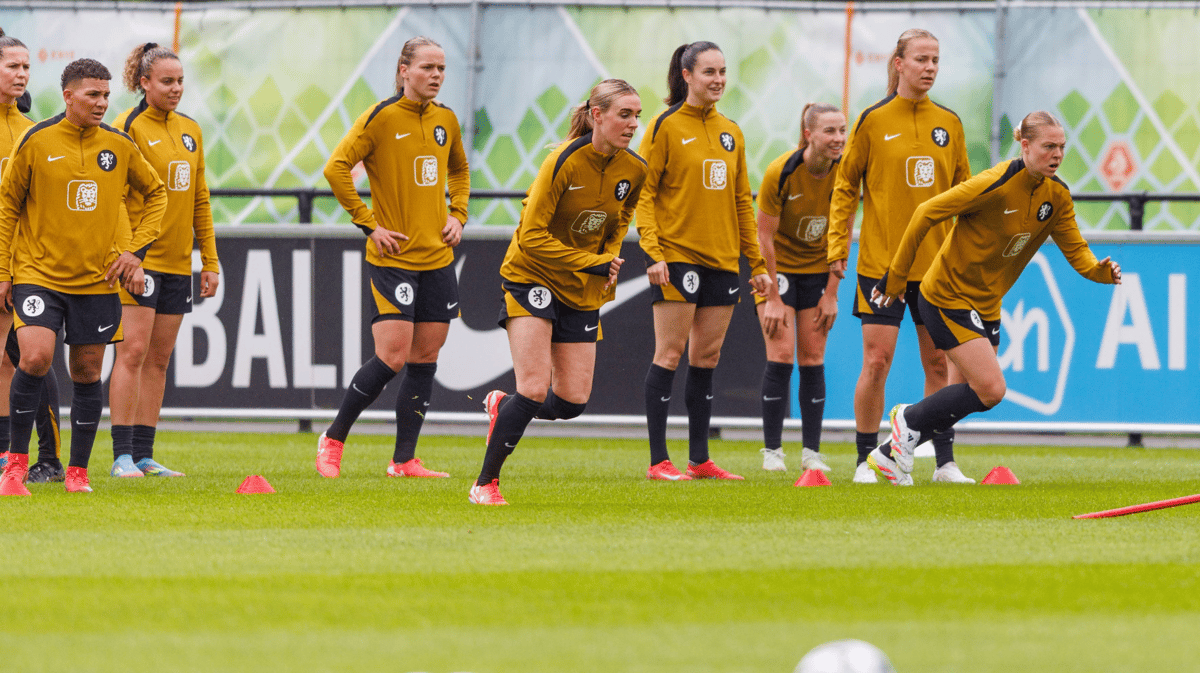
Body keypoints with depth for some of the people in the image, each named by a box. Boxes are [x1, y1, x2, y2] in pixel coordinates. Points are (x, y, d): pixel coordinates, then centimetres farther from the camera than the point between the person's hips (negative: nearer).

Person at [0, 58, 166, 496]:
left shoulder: (119, 146, 2)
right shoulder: (36, 142, -5)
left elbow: (156, 194, 17)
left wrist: (137, 250, 6)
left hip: (96, 279, 3)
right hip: (38, 273, -3)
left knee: (87, 373, 5)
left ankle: (78, 472, 18)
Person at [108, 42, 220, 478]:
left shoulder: (189, 130, 14)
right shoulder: (129, 127, -7)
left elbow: (200, 200, 18)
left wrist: (210, 261, 14)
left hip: (177, 260, 7)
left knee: (159, 359, 7)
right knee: (133, 351, -11)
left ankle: (144, 455, 10)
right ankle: (123, 455, -10)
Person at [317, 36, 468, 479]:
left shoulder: (446, 121, 9)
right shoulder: (381, 118, -10)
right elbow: (336, 168, -12)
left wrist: (458, 214, 13)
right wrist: (369, 224, -12)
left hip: (438, 256, 6)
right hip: (393, 257, -6)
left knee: (425, 359, 3)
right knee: (393, 357, -12)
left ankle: (405, 460, 9)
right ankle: (333, 440, 4)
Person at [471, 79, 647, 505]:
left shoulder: (634, 170, -4)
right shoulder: (564, 162, -21)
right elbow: (532, 235, -19)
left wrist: (610, 260, -2)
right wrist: (590, 262, -22)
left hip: (582, 293, 6)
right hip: (533, 275, -6)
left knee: (573, 401, 0)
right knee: (535, 389, -17)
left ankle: (503, 407, 31)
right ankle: (486, 483, -3)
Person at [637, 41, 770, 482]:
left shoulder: (730, 133, 13)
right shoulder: (666, 127, -4)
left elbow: (742, 202, 18)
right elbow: (643, 193, -7)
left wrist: (757, 263, 14)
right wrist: (653, 251, -17)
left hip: (722, 259, 6)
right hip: (677, 255, -6)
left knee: (706, 358, 7)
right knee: (670, 354, -6)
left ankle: (700, 459, 12)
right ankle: (658, 460, -4)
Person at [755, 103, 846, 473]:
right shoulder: (780, 173, -22)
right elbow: (764, 235, -16)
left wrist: (831, 293, -6)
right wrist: (773, 299, -16)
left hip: (818, 270, 3)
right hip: (778, 267, -3)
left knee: (813, 358, 0)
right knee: (781, 354, -11)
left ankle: (811, 450, 6)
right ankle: (772, 449, -2)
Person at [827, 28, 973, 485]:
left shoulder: (949, 123, 7)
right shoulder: (873, 121, -2)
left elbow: (962, 191, 12)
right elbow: (845, 186, 2)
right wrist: (837, 248, -4)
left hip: (937, 261, 3)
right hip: (881, 260, -3)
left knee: (938, 362, 4)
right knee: (877, 361, -5)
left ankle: (945, 461, 10)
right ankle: (865, 461, 5)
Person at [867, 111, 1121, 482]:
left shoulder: (1057, 195, -2)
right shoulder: (995, 184, -24)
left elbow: (1075, 250, 2)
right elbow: (926, 213, -18)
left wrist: (1101, 271, -22)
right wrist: (896, 277, -13)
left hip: (986, 304, 8)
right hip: (948, 296, -8)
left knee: (971, 393, 9)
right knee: (991, 390, -16)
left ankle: (890, 453, 25)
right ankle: (910, 418, 6)